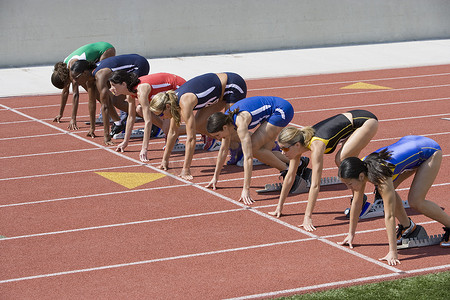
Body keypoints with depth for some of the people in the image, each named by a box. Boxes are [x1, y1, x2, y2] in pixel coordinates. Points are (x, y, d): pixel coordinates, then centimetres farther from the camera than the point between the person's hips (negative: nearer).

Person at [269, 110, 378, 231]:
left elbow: (315, 185, -33)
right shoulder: (298, 141, -8)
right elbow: (290, 176, 2)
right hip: (352, 121, 8)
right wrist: (279, 207, 5)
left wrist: (308, 217, -33)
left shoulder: (316, 146, -31)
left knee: (341, 160, -20)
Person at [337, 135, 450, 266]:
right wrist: (351, 234, 4)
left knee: (415, 201, -17)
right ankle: (407, 226, 16)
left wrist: (392, 252, -37)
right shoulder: (361, 169, -16)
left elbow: (389, 216, -37)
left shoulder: (381, 176, -36)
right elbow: (356, 203, -2)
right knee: (386, 192, -3)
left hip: (430, 151, -8)